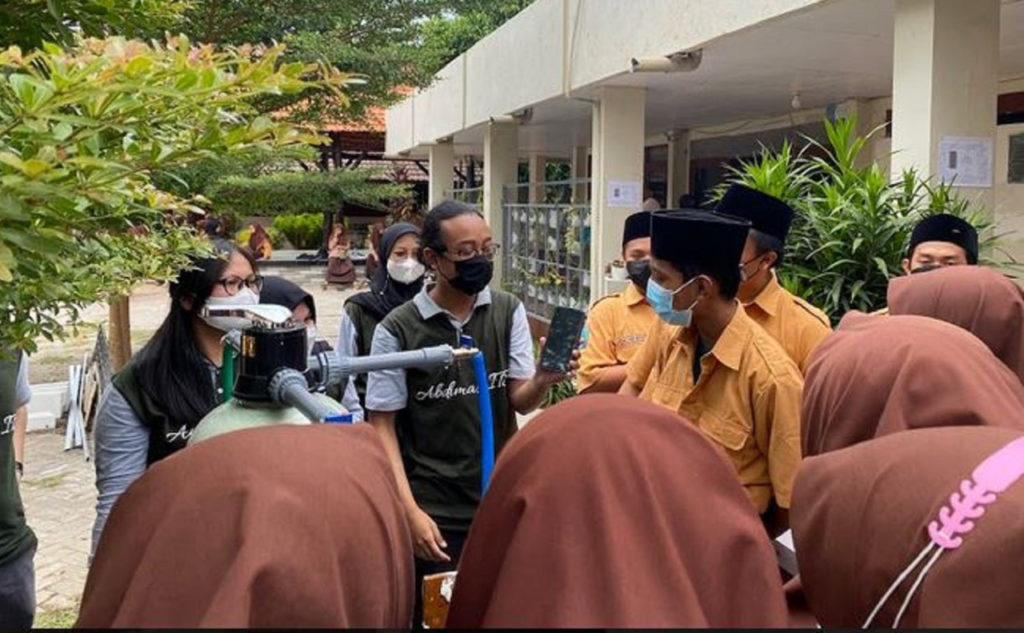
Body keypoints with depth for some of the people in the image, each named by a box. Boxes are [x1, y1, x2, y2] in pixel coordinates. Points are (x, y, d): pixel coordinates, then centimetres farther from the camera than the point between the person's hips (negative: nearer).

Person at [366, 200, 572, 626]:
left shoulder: (509, 311, -1)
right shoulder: (397, 330, -9)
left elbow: (521, 402, -4)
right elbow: (382, 426, -6)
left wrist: (543, 380, -27)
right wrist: (410, 511, -13)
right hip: (434, 512, -2)